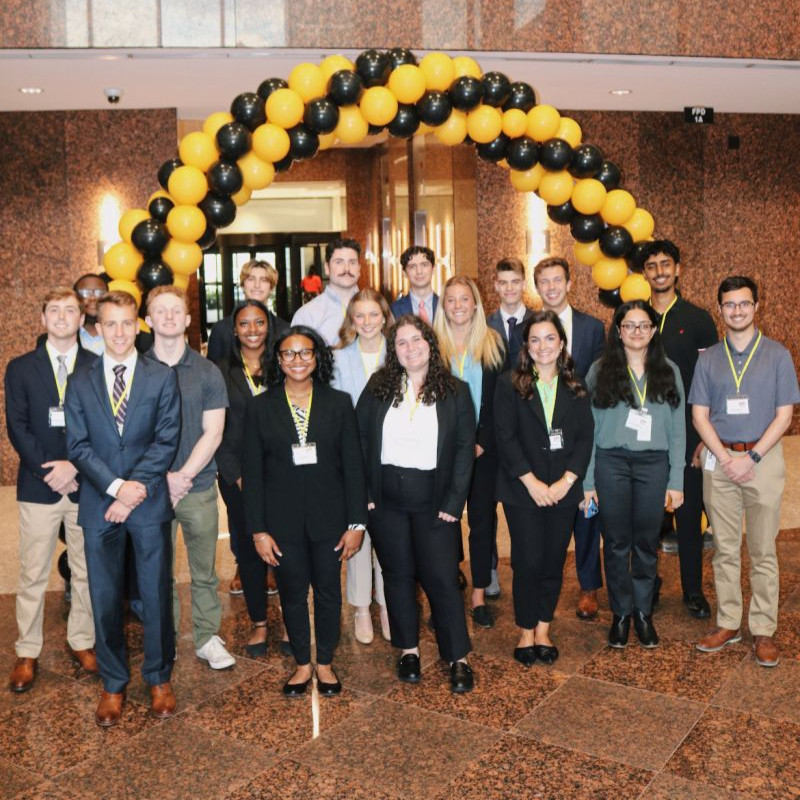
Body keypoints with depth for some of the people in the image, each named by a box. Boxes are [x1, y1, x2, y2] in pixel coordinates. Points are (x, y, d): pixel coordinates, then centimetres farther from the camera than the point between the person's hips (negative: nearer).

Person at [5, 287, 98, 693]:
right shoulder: (20, 368, 5)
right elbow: (17, 427, 0)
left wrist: (75, 465, -12)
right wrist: (49, 470, -11)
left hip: (87, 485, 1)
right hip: (39, 487, 0)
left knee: (87, 571, 10)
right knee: (33, 575, 5)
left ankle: (82, 642, 24)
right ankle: (27, 654, 16)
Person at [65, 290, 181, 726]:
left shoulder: (162, 377, 2)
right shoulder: (80, 382, 6)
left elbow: (166, 440, -4)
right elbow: (77, 445, -1)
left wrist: (137, 487, -15)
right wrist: (116, 486, -14)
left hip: (149, 502, -1)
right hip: (98, 504, 1)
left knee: (156, 594, 7)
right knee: (104, 597, 9)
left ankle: (159, 678, 25)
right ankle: (113, 684, 26)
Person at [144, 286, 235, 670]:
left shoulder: (207, 372, 3)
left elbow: (213, 432, -2)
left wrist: (184, 476, -11)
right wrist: (162, 476, -10)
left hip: (198, 486, 0)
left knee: (204, 569, 7)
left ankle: (207, 637, 20)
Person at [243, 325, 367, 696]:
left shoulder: (339, 403, 0)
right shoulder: (260, 407, 0)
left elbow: (353, 466, -1)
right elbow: (252, 473, -1)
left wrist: (356, 523, -5)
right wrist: (258, 529, -5)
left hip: (328, 516, 0)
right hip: (282, 519, 0)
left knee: (328, 591, 11)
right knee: (292, 593, 11)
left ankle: (325, 663, 30)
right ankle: (302, 663, 30)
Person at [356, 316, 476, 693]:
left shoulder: (455, 392, 0)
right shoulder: (378, 387, 3)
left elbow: (465, 450, -2)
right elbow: (359, 439, 2)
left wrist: (453, 502, -8)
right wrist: (363, 492, -5)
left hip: (433, 499, -2)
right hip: (386, 498, 2)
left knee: (442, 577, 0)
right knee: (398, 574, 11)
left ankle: (458, 658, 13)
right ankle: (408, 649, 26)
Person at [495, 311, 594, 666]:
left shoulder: (575, 388, 8)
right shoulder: (510, 384, -1)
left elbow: (585, 437, 3)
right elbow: (505, 437, -7)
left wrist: (566, 481, -9)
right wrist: (531, 482, -13)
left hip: (563, 489, 3)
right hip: (522, 490, -2)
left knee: (554, 562, 7)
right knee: (528, 563, 0)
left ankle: (543, 630, 22)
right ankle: (526, 632, 17)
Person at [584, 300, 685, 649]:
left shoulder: (669, 371, 7)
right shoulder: (600, 371, 3)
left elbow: (677, 429, 6)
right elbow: (589, 427, 2)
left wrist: (676, 482, 1)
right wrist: (587, 481, -1)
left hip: (654, 463, 1)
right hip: (611, 463, -1)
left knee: (647, 542, 7)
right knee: (616, 542, 7)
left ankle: (643, 612, 22)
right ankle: (620, 613, 20)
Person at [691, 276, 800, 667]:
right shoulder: (708, 359, 7)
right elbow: (700, 415, 5)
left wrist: (751, 458, -12)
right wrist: (726, 458, -8)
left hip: (763, 458, -2)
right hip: (719, 460, 2)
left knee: (763, 551, 2)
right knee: (725, 549, 8)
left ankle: (763, 630, 11)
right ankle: (728, 623, 18)